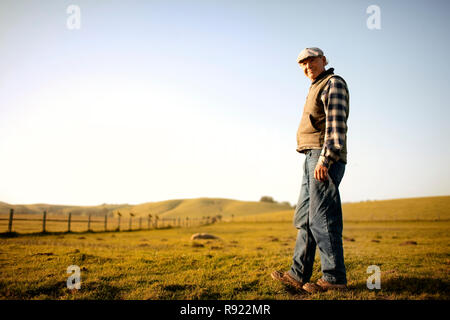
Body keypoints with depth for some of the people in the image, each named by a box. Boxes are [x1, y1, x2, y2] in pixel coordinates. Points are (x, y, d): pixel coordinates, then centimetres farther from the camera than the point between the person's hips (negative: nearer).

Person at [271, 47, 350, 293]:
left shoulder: (334, 83, -1)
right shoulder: (318, 88, 27)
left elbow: (337, 124, -14)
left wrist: (325, 159, -23)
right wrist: (317, 160, 20)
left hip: (326, 158, -10)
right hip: (313, 158, 10)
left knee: (322, 218, -11)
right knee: (304, 217, 7)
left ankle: (334, 278, -4)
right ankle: (298, 275, 10)